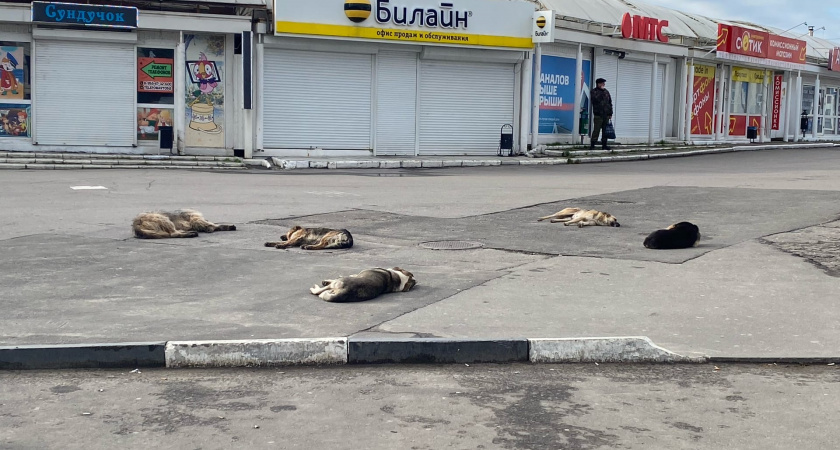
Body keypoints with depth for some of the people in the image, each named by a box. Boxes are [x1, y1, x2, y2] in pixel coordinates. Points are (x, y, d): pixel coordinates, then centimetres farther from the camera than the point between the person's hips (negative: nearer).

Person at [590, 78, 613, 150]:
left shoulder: (606, 92, 16)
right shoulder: (594, 91, 1)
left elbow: (610, 103, 18)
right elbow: (596, 99, -19)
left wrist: (610, 113, 12)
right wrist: (601, 91, -11)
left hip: (606, 114, 5)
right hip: (598, 114, -5)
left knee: (605, 131, 6)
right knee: (596, 130, -8)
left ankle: (604, 145, 11)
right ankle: (592, 144, -4)